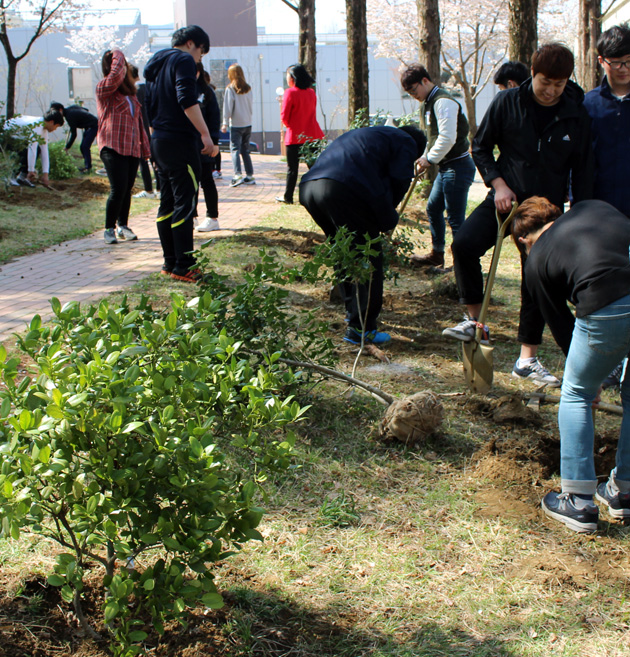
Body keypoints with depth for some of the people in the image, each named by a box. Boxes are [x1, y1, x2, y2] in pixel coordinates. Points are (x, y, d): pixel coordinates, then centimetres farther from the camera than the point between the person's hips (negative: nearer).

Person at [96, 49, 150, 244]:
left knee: (127, 189, 8)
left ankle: (123, 226, 20)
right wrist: (117, 55, -4)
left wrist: (144, 145, 19)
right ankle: (109, 229, -3)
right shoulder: (104, 88, -1)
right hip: (113, 146, -7)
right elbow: (115, 75, -22)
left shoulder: (129, 92, 21)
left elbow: (138, 119, 24)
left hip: (132, 147, 7)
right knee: (118, 189, -13)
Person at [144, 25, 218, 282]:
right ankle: (183, 266, -7)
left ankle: (170, 262, 17)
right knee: (185, 204, -7)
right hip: (181, 141, -9)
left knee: (167, 203, 13)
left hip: (159, 142, 9)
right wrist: (205, 133, -24)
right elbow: (187, 100, -22)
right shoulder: (184, 60, -7)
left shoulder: (156, 64, 21)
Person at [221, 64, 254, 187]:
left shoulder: (230, 89, -8)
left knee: (235, 149, -5)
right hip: (248, 124, 5)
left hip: (236, 124, -5)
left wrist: (225, 123, -5)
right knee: (245, 150, 12)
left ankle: (237, 174, -21)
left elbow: (228, 107, -9)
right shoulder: (248, 89, 6)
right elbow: (251, 106, 12)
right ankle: (250, 176, 10)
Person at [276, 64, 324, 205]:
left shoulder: (290, 93, -11)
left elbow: (284, 116, -10)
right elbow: (312, 112, 13)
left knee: (292, 168, 4)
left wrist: (288, 125, 10)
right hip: (312, 134, 5)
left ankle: (288, 197, 12)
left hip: (295, 136, -5)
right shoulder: (311, 92, 7)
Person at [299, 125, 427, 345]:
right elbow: (398, 184, 5)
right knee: (368, 258, 4)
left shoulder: (367, 134, 40)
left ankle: (353, 312, 36)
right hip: (344, 189, -8)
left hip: (309, 187, 8)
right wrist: (387, 220, 19)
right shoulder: (406, 143, 18)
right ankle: (361, 328, 5)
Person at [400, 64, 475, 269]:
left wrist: (429, 159, -14)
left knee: (455, 218, -7)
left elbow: (447, 138, -23)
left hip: (457, 166, -11)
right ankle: (437, 254, 32)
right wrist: (424, 158, 10)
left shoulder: (443, 102, -16)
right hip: (445, 167, 11)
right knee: (433, 208, 18)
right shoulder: (426, 105, 16)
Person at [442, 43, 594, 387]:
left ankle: (528, 359, 15)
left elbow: (582, 172, 2)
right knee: (464, 244, -25)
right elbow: (481, 147, 3)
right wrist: (498, 184, -11)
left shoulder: (576, 116, -4)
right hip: (505, 199, 0)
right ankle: (475, 321, -7)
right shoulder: (507, 103, -6)